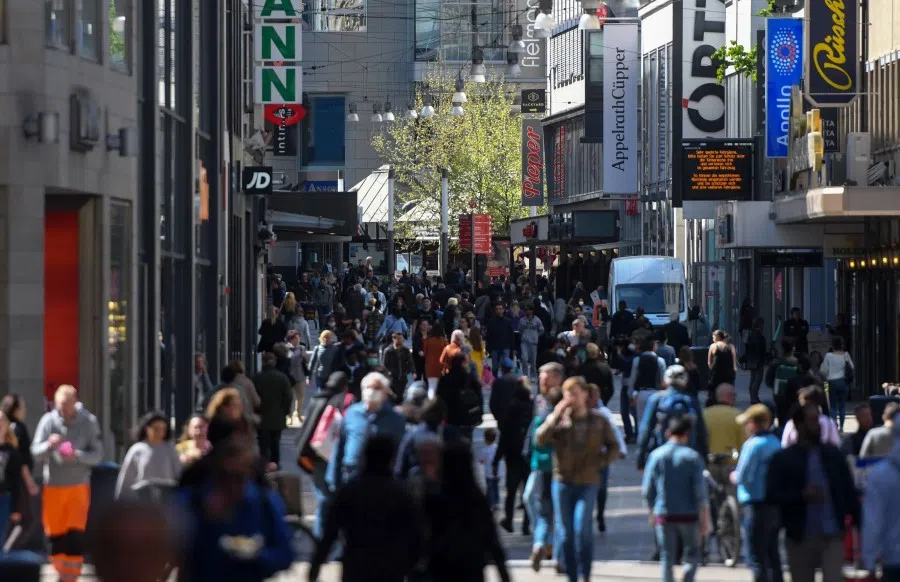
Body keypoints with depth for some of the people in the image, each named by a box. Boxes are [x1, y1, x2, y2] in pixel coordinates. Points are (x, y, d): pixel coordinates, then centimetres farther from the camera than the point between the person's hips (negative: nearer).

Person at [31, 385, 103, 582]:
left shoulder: (88, 422, -5)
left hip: (78, 486, -1)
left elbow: (97, 454, -6)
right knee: (55, 535, 8)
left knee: (76, 536, -8)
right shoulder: (48, 421, -5)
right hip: (53, 486, 1)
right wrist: (49, 445, -27)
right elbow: (35, 453, -6)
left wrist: (77, 455, -25)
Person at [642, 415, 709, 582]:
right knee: (691, 556, 11)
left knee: (667, 558, 8)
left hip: (664, 517, 2)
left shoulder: (656, 455, 0)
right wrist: (705, 520, -3)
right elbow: (701, 493, -9)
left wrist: (652, 513, 17)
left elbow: (647, 491, 2)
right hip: (689, 516, -1)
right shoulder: (693, 457, -6)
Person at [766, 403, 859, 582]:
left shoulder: (833, 454, 6)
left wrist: (859, 524, -1)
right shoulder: (782, 459, -2)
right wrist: (802, 495, -22)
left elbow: (849, 491, 7)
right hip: (800, 538, -1)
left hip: (832, 538, 1)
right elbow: (771, 495, -8)